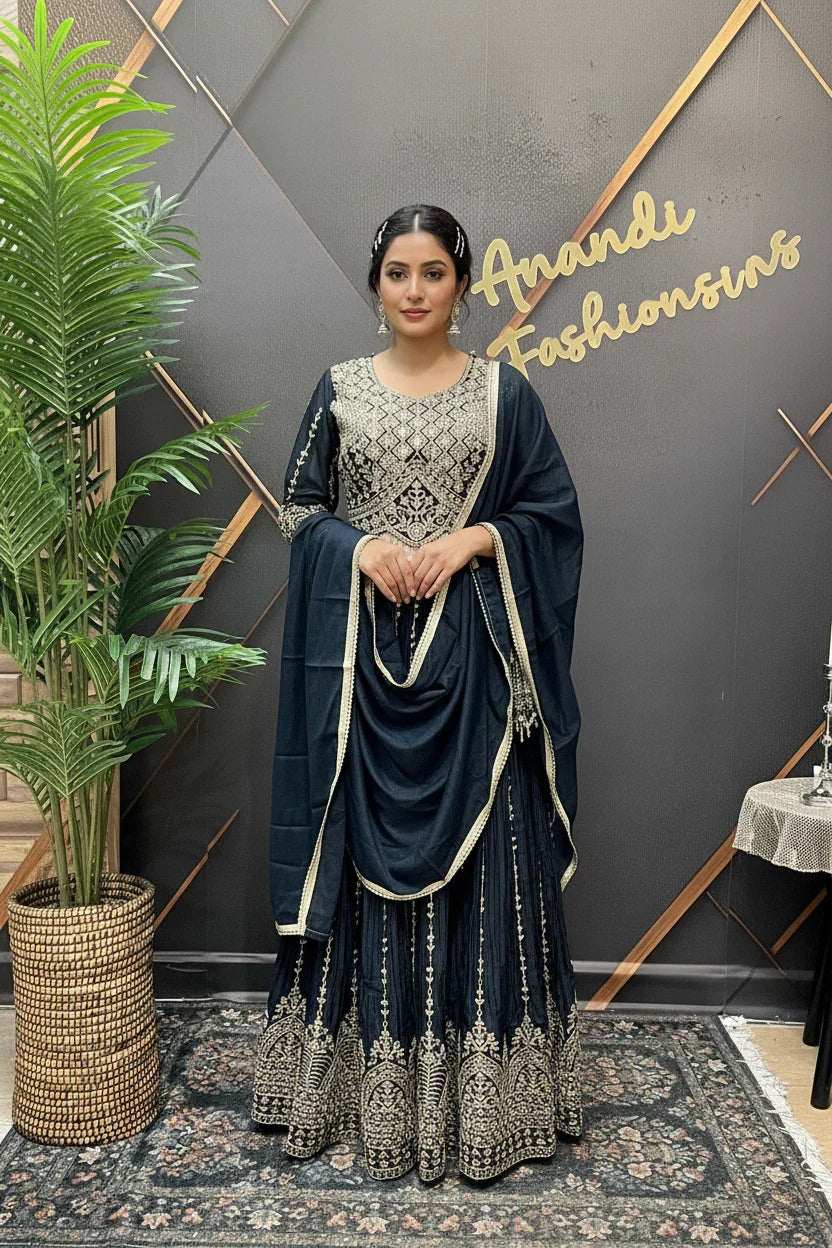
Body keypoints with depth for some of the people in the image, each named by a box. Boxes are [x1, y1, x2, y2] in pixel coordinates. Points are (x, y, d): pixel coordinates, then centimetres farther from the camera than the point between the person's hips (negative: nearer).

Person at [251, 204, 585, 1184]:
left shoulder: (504, 392, 6)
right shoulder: (339, 388, 8)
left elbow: (553, 512, 6)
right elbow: (296, 506, 8)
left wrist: (474, 538, -11)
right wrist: (360, 544, -10)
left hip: (471, 653, 0)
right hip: (362, 651, 1)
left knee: (477, 853, 3)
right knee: (365, 850, 5)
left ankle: (482, 1094, 20)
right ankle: (363, 1083, 23)